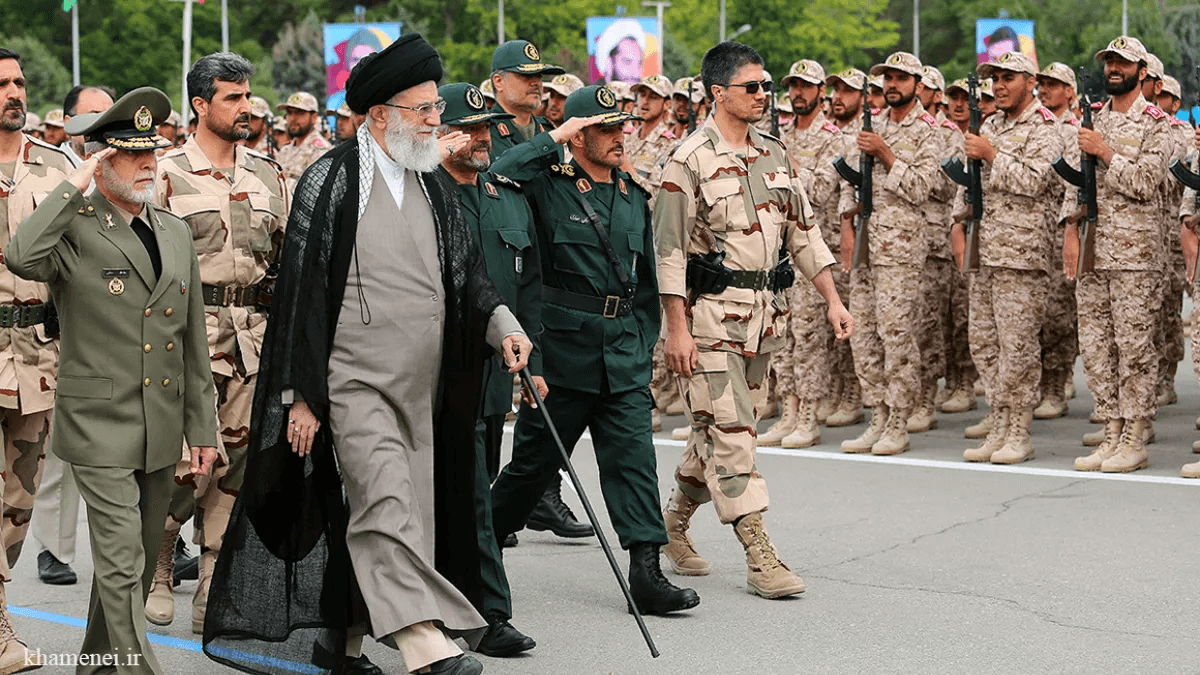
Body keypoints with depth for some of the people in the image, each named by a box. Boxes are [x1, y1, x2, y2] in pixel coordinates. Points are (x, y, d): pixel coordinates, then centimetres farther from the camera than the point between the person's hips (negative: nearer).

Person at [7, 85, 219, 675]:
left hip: (162, 431, 6)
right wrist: (74, 186, -22)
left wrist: (201, 428, 14)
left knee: (138, 562, 16)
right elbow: (20, 258, -32)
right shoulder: (73, 229, -7)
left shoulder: (175, 233, 12)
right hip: (100, 427, -6)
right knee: (121, 565, -9)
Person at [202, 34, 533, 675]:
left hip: (422, 390, 7)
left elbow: (466, 269, 14)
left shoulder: (434, 184, 13)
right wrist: (299, 394, -9)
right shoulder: (331, 180, -6)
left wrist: (502, 323, -8)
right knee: (388, 507, -17)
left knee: (377, 519, 10)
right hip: (355, 383, -6)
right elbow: (302, 289, -7)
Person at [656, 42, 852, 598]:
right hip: (710, 313, -7)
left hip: (762, 312, 7)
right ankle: (760, 558, -6)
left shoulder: (775, 156, 11)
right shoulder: (690, 161, -9)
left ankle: (674, 522, 31)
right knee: (731, 432, -7)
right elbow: (670, 248, -11)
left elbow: (803, 233, 15)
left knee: (717, 430, 13)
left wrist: (833, 300, 8)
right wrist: (677, 329, -15)